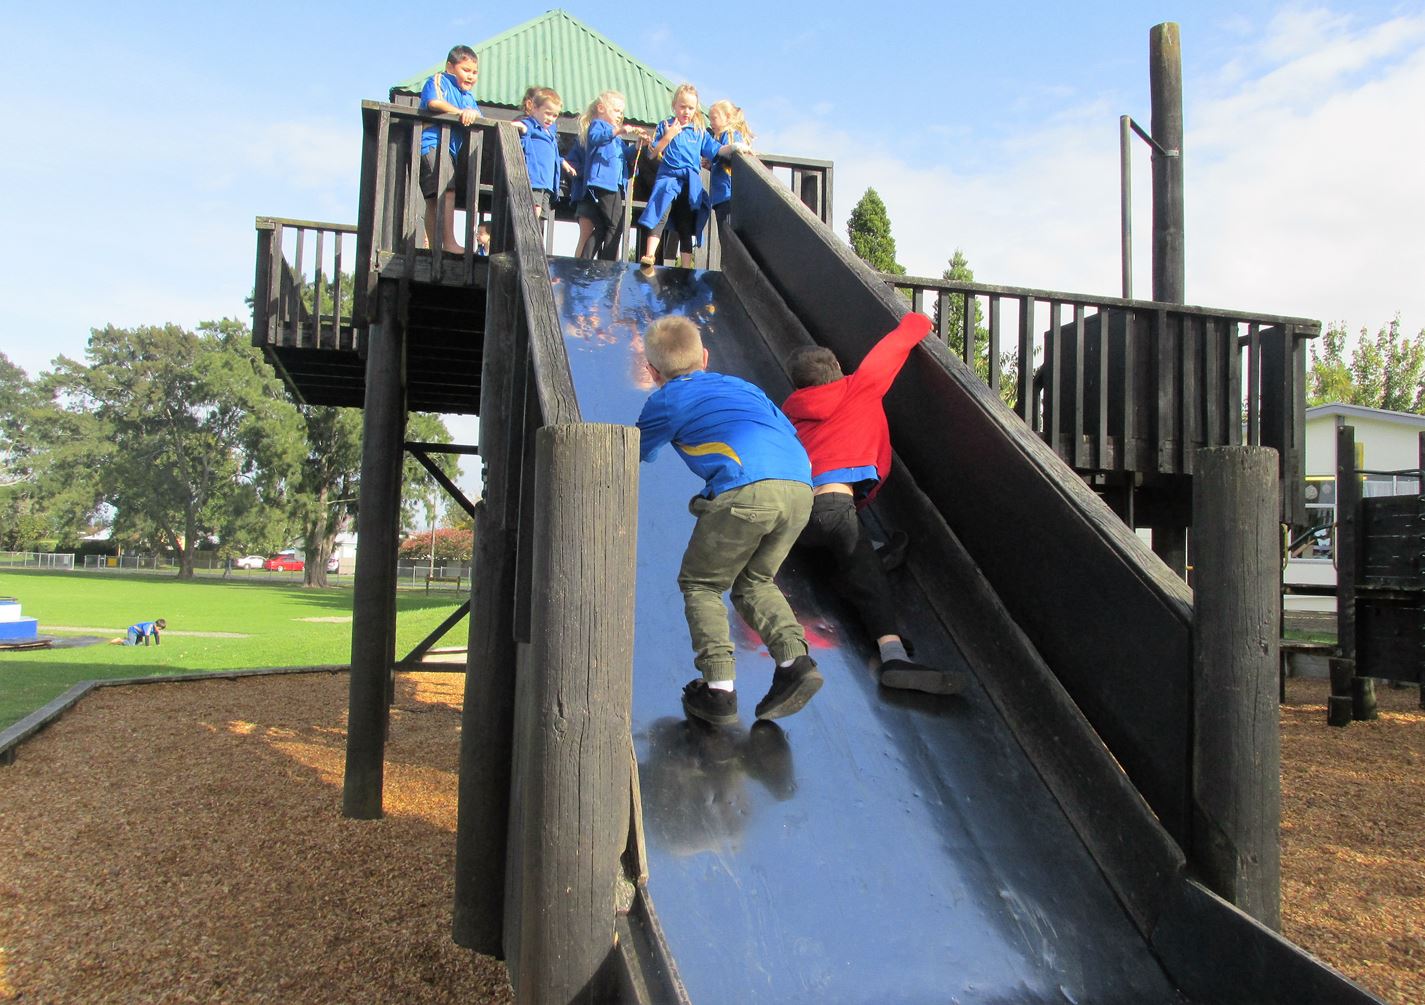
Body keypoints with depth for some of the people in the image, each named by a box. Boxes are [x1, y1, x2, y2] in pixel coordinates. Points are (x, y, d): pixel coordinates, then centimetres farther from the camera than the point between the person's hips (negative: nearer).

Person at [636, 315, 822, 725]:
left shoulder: (665, 401, 18)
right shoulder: (743, 386, 33)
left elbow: (630, 458, 29)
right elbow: (788, 432, 35)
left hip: (745, 491, -6)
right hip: (800, 488, 6)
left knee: (699, 584, 12)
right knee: (754, 582, 23)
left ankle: (719, 689, 3)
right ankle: (794, 661, 4)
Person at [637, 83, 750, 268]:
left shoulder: (699, 131, 13)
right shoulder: (665, 126, 8)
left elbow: (717, 150, 6)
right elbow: (653, 154, 3)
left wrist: (735, 146, -11)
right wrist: (668, 137, -8)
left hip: (691, 183, 3)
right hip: (668, 178, -3)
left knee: (687, 228, 4)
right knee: (660, 214, -25)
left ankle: (686, 268, 5)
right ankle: (649, 256, -30)